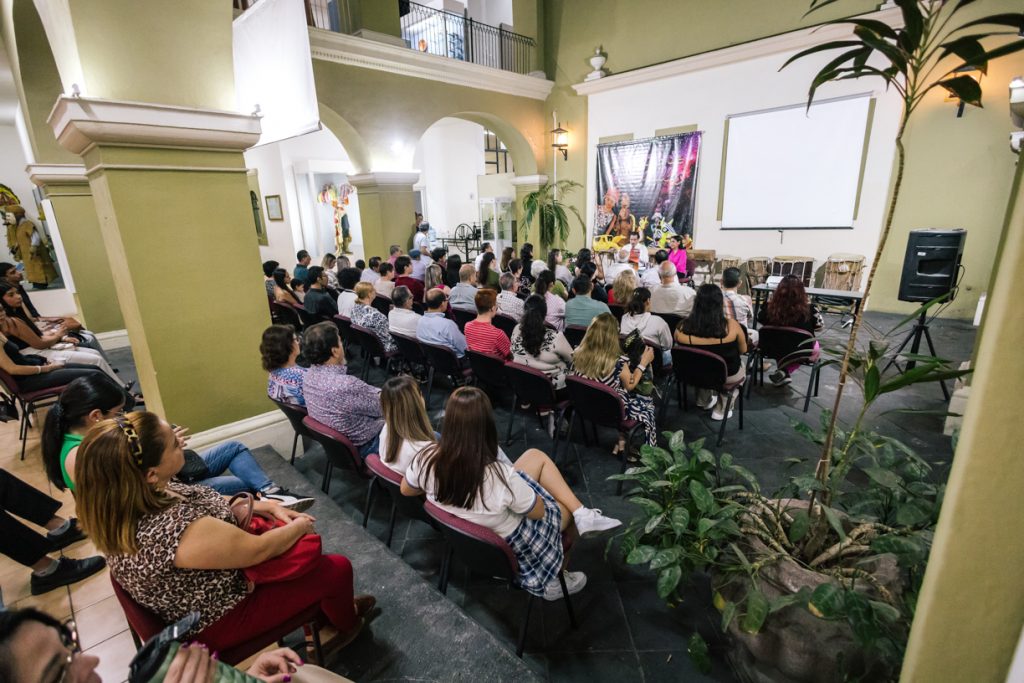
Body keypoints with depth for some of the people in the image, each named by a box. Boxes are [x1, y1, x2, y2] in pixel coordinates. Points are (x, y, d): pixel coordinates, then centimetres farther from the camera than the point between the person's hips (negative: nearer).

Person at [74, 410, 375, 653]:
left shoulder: (133, 498, -16)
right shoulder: (178, 530, -43)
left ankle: (325, 604, 38)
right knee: (337, 569, 2)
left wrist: (268, 506, -3)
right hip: (220, 621, -7)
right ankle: (347, 625, 36)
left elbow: (209, 503, 1)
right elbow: (259, 550, -28)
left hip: (207, 586, 8)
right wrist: (301, 525, -9)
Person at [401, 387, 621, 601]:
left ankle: (582, 515, 11)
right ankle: (556, 580, 36)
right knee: (567, 509, 24)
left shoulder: (426, 458, -26)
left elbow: (406, 490, -3)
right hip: (509, 541, -5)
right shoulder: (501, 477, -40)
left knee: (535, 456, 10)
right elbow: (539, 511, -19)